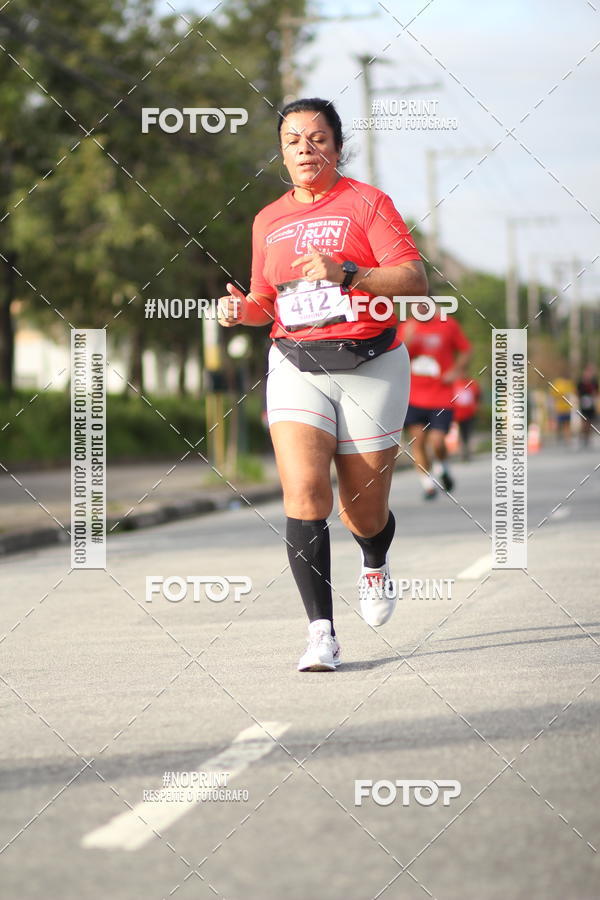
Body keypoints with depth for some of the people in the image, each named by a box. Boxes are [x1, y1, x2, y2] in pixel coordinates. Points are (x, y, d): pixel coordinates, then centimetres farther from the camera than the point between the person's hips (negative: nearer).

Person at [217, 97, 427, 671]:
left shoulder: (366, 202, -2)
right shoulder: (268, 220, 13)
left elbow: (415, 279, -12)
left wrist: (347, 273, -25)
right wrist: (242, 308, 2)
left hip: (370, 368, -3)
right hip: (297, 367, 3)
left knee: (365, 513, 5)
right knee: (304, 491, -20)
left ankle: (375, 563, 44)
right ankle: (321, 633, -19)